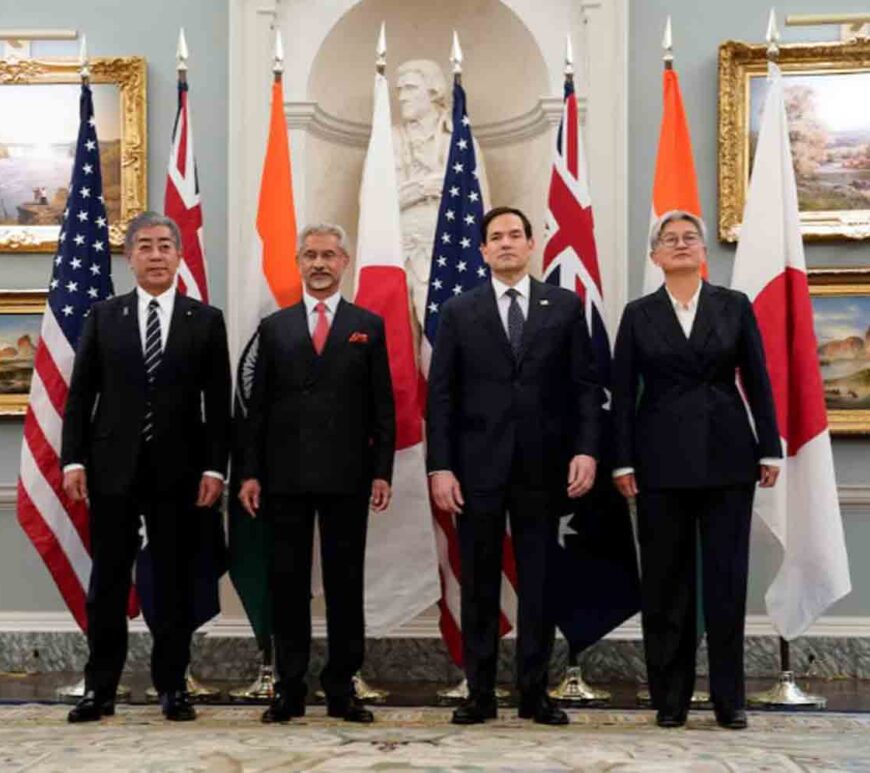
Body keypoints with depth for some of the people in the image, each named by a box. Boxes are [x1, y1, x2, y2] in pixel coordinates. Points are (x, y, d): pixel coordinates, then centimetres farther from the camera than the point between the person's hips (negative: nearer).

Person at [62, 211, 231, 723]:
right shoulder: (103, 317, 8)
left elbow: (218, 402, 2)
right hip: (113, 467, 1)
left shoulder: (206, 321, 5)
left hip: (178, 469, -1)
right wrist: (73, 459, -4)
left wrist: (215, 467, -6)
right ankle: (101, 689, 11)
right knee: (108, 580, 4)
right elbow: (81, 394, 5)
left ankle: (173, 686, 13)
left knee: (175, 580, 5)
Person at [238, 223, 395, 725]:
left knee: (345, 583, 4)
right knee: (288, 583, 4)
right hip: (286, 476, 1)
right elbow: (258, 406, 8)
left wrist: (382, 471, -3)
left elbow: (383, 406, 4)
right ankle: (290, 689, 11)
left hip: (346, 476, -1)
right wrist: (251, 472, 1)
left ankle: (342, 688, 12)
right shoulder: (275, 327, 10)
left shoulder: (369, 326, 7)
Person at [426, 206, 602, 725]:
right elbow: (441, 394, 2)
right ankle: (481, 693, 13)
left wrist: (586, 449, -8)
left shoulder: (565, 306, 6)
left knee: (538, 583, 5)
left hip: (543, 467, 0)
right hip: (478, 467, 0)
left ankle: (535, 693, 14)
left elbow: (586, 386, 4)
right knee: (479, 584, 5)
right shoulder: (459, 311, 5)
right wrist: (440, 467, -6)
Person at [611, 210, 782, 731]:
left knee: (727, 575, 1)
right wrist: (623, 462, -3)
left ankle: (730, 697, 10)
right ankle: (671, 697, 12)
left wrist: (770, 449, 0)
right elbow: (623, 393, 3)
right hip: (662, 458, 0)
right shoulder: (639, 315, 5)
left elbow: (758, 383, 5)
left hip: (727, 454, 0)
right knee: (666, 578, 3)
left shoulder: (735, 307, 6)